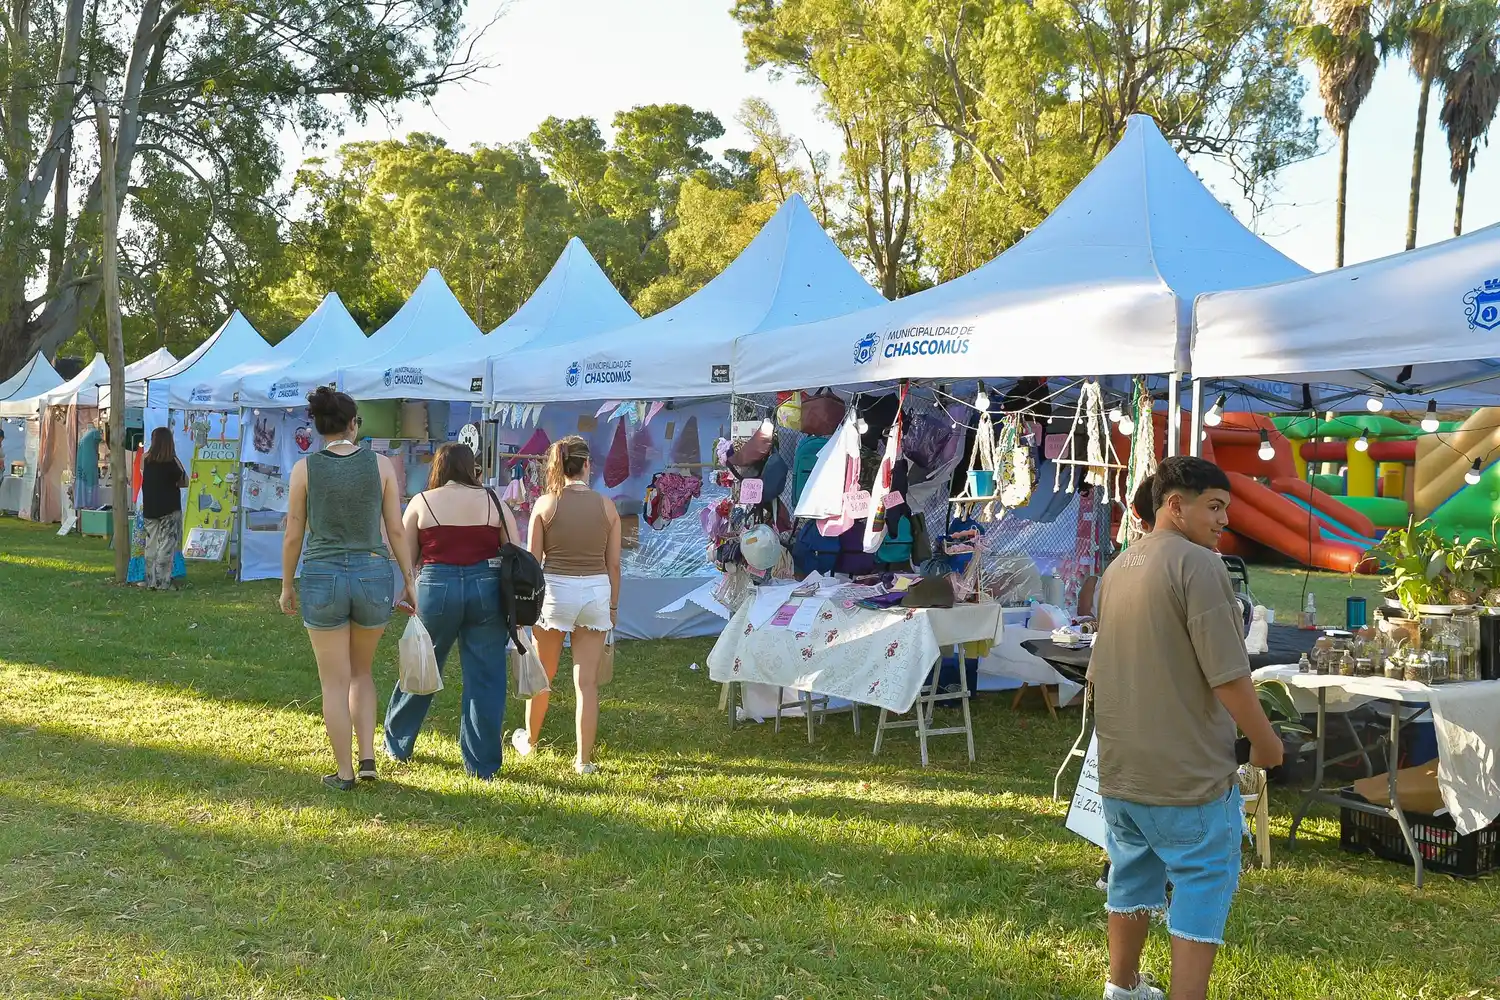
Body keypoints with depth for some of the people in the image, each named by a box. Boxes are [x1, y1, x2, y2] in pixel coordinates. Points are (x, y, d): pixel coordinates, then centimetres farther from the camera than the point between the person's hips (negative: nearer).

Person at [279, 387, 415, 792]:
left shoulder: (304, 468, -3)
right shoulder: (381, 464, -2)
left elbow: (293, 535, 1)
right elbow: (396, 530, 0)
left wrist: (287, 586, 13)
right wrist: (409, 583, 8)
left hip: (323, 578, -1)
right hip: (373, 576, 1)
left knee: (335, 682, 10)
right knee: (361, 672, 22)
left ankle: (345, 772, 16)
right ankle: (368, 758, 13)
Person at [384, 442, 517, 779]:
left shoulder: (422, 502, 3)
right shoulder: (494, 502, 5)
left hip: (436, 590, 0)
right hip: (486, 589, 0)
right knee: (484, 677, 6)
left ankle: (398, 745, 33)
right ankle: (483, 764, 9)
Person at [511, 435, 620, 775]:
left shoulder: (545, 504, -5)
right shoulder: (606, 506, 0)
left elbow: (532, 561, -4)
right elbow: (613, 563, 3)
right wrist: (613, 606, 13)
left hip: (555, 588, -1)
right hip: (596, 591, 1)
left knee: (542, 674, 19)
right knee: (587, 681, 5)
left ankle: (529, 740, 38)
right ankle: (584, 760, 7)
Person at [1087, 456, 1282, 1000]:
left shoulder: (1118, 567, 11)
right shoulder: (1198, 565, -16)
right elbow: (1228, 676, -19)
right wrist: (1265, 740, -5)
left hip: (1120, 765, 8)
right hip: (1187, 769, -8)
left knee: (1132, 875, 20)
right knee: (1203, 884, 2)